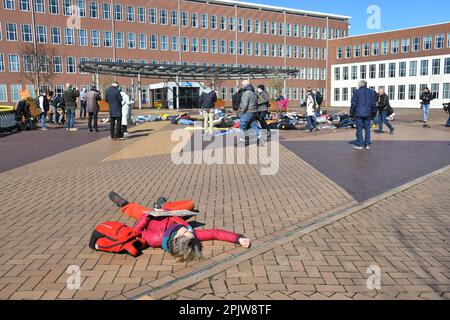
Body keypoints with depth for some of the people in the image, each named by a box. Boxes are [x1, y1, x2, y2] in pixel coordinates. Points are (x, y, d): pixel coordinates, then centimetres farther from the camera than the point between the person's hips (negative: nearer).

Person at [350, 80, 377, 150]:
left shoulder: (357, 92, -4)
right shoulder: (371, 92, 10)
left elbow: (353, 104, -5)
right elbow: (373, 104, 12)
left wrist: (351, 114, 1)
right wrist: (373, 113, 19)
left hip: (358, 114, -4)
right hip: (367, 114, 4)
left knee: (359, 129, -1)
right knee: (367, 128, 9)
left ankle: (359, 144, 0)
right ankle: (367, 144, 10)